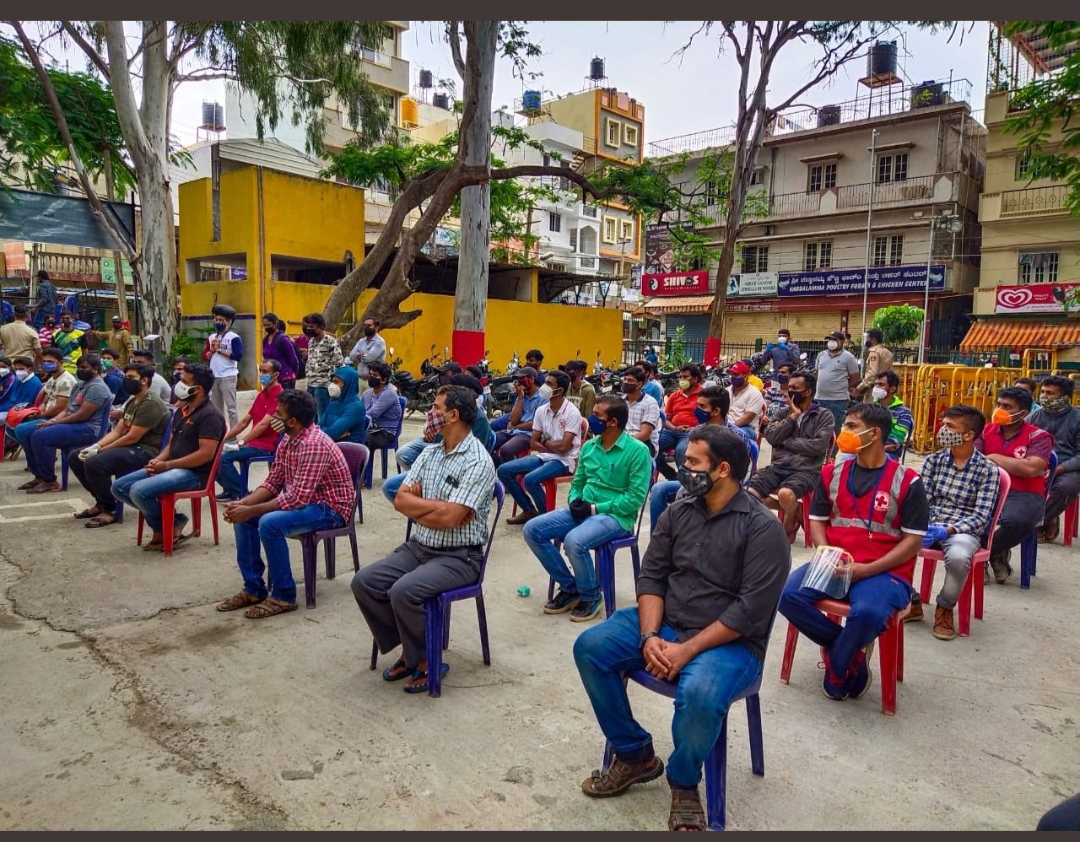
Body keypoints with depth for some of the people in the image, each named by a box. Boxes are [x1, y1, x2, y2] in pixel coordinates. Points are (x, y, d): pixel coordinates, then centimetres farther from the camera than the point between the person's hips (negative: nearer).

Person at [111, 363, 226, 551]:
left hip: (194, 473, -10)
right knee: (119, 487, 3)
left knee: (139, 491, -26)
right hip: (171, 468, 10)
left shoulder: (210, 415, -15)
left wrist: (167, 465, -18)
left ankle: (166, 529, 0)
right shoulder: (182, 411, 15)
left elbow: (206, 454, -23)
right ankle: (170, 519, 3)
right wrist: (158, 460, -1)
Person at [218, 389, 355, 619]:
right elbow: (272, 482, 6)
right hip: (304, 501, 10)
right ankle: (254, 588, 11)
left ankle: (284, 596, -13)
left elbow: (297, 498, -31)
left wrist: (251, 511, -26)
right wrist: (243, 503, -11)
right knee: (242, 517, 1)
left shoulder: (314, 444, -26)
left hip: (330, 508, -10)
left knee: (269, 523, -30)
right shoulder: (288, 440, 3)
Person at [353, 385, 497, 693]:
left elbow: (449, 518, -24)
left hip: (459, 557, -8)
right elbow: (400, 500, 2)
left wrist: (417, 506, -8)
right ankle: (408, 647, 9)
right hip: (418, 546, 8)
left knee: (403, 591, -28)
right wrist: (437, 506, -13)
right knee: (364, 581, -8)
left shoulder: (477, 462, -17)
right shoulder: (430, 453, 7)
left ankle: (426, 658, -2)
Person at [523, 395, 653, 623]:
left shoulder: (637, 450, -12)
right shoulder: (589, 446, 9)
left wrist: (595, 508, -17)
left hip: (616, 516, -7)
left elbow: (636, 497, -16)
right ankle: (570, 587, 5)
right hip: (583, 510, 7)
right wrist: (575, 501, -6)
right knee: (532, 530, -9)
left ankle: (591, 596, -5)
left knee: (574, 541, -34)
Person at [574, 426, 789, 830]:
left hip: (730, 641, -6)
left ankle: (684, 783, -2)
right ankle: (635, 756, 6)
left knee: (699, 695, -36)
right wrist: (650, 636, -14)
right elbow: (651, 576, 3)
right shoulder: (677, 512, 4)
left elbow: (750, 610, -19)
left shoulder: (763, 527, -14)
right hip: (665, 624, 6)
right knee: (590, 647, -11)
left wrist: (686, 650, -22)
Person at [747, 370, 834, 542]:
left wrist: (787, 441, -7)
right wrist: (793, 416, -7)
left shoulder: (824, 415, 1)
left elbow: (818, 446, -12)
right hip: (779, 466, 5)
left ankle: (788, 525, 1)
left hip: (806, 470, -5)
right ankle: (795, 510, 8)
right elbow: (770, 436, -3)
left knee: (785, 493, -35)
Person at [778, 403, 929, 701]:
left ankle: (836, 666, -2)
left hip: (884, 571, -4)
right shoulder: (832, 472, 9)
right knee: (788, 594, -23)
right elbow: (817, 521, 12)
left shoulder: (907, 481, -4)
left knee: (868, 612, -36)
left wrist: (866, 570, -16)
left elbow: (913, 541, -5)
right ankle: (853, 653, -1)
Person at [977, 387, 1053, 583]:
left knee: (1016, 520, -38)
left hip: (1025, 495, -4)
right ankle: (996, 553, 0)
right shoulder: (986, 431, 11)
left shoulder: (1038, 437, -2)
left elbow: (1031, 469, -18)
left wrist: (994, 458, -8)